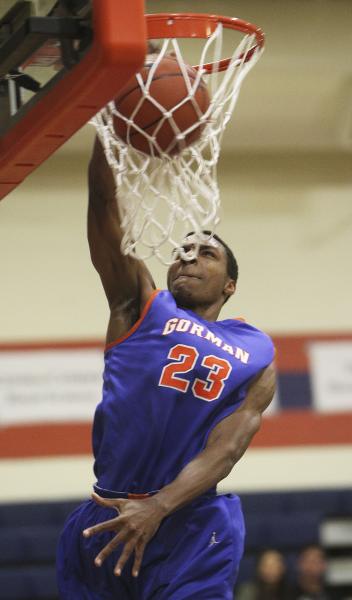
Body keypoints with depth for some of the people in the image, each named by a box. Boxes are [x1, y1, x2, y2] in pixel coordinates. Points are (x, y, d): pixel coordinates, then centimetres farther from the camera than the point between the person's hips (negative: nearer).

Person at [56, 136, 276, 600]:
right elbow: (104, 203, 2)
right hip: (106, 519, 1)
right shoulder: (140, 308, 13)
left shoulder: (257, 356, 11)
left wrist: (158, 507, -20)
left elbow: (226, 449, -3)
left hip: (193, 530, -1)